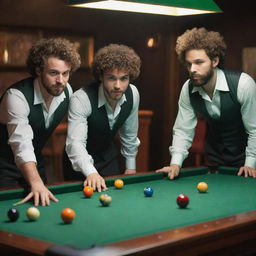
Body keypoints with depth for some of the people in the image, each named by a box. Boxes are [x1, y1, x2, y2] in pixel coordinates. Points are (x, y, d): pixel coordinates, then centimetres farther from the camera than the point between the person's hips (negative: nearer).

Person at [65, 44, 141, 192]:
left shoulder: (133, 94, -17)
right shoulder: (81, 99, -34)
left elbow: (130, 132, -1)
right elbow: (75, 142, -44)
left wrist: (131, 166, 5)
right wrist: (91, 172, -60)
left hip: (109, 156, 5)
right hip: (82, 159, -4)